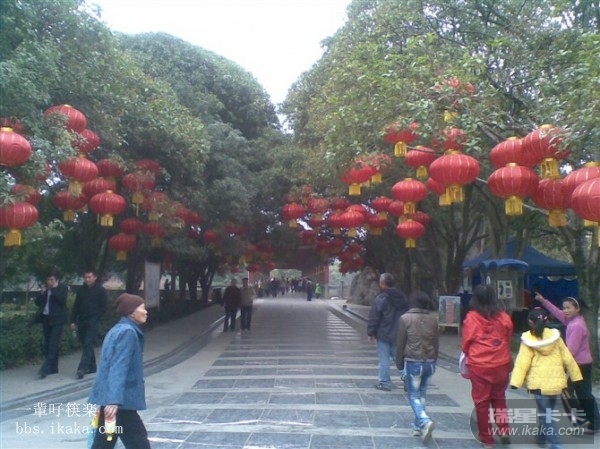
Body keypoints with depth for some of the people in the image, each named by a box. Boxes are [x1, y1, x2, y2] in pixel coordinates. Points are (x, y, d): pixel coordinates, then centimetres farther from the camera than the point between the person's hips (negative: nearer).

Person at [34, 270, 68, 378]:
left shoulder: (63, 288, -3)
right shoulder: (45, 289, 12)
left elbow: (62, 300, -19)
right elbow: (38, 302, 11)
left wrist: (54, 289, -17)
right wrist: (42, 294, -7)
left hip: (57, 320, -6)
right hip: (46, 319, 7)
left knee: (53, 345, -10)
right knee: (48, 345, 10)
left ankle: (45, 369, -12)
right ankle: (53, 368, 18)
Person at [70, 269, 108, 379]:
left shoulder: (100, 290, -3)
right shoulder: (81, 290, 10)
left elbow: (104, 306, -4)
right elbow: (76, 306, 11)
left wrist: (95, 317, -10)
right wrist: (73, 321, 5)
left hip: (93, 322, -5)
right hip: (81, 321, 5)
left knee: (88, 345, -11)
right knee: (85, 344, 10)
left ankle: (82, 369, -14)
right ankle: (91, 367, 21)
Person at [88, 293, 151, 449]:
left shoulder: (118, 329, 14)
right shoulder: (128, 332, -15)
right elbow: (118, 368, -24)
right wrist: (115, 400, -30)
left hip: (109, 397, 10)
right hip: (118, 400, -10)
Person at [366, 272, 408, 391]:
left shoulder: (380, 299, -14)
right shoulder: (402, 297, 6)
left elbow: (373, 318, -13)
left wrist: (370, 333, -5)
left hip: (383, 335, -6)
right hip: (398, 335, 6)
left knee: (384, 359, 2)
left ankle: (385, 383, 6)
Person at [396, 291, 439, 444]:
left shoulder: (405, 318, -8)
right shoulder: (433, 318, 1)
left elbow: (400, 343, -5)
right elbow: (437, 343, 7)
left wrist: (399, 364, 5)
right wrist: (433, 362, 17)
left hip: (412, 362, -4)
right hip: (429, 362, 4)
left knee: (414, 396, 3)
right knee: (422, 394, 17)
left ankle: (425, 422, -18)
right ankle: (418, 426, 21)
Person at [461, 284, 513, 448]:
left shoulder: (472, 317, -11)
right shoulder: (503, 317, -4)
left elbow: (466, 342, -2)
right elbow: (509, 337, 10)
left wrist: (469, 354, 19)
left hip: (479, 365, -3)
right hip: (501, 364, 3)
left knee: (481, 402, 9)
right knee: (499, 398, 22)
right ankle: (504, 431, 17)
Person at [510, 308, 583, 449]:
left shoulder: (528, 339, -8)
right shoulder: (555, 336, 0)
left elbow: (522, 362, -12)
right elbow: (568, 359, 4)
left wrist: (515, 382, -12)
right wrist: (576, 377, 13)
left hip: (539, 382, -4)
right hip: (556, 382, 4)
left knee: (545, 414, 2)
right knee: (547, 411, 21)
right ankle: (542, 437, 35)